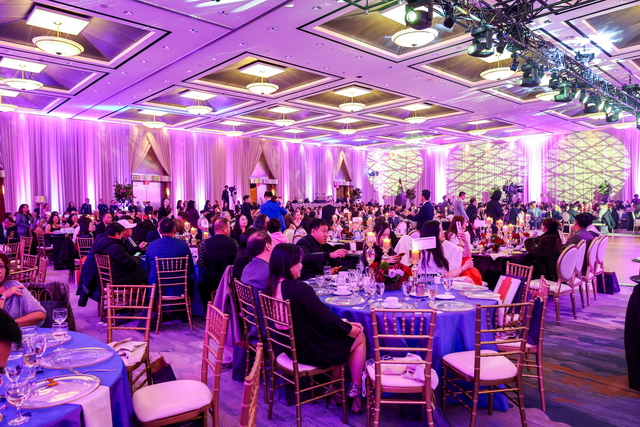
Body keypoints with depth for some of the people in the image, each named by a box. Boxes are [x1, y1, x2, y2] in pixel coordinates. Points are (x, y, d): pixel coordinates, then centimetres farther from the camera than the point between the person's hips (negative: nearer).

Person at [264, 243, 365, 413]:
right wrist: (349, 328, -1)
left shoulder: (271, 286, -2)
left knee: (340, 331, 26)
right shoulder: (299, 288, -29)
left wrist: (342, 324, 8)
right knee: (359, 336, 14)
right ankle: (355, 392, 24)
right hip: (310, 349, -8)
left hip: (290, 345, 8)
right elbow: (325, 318, -19)